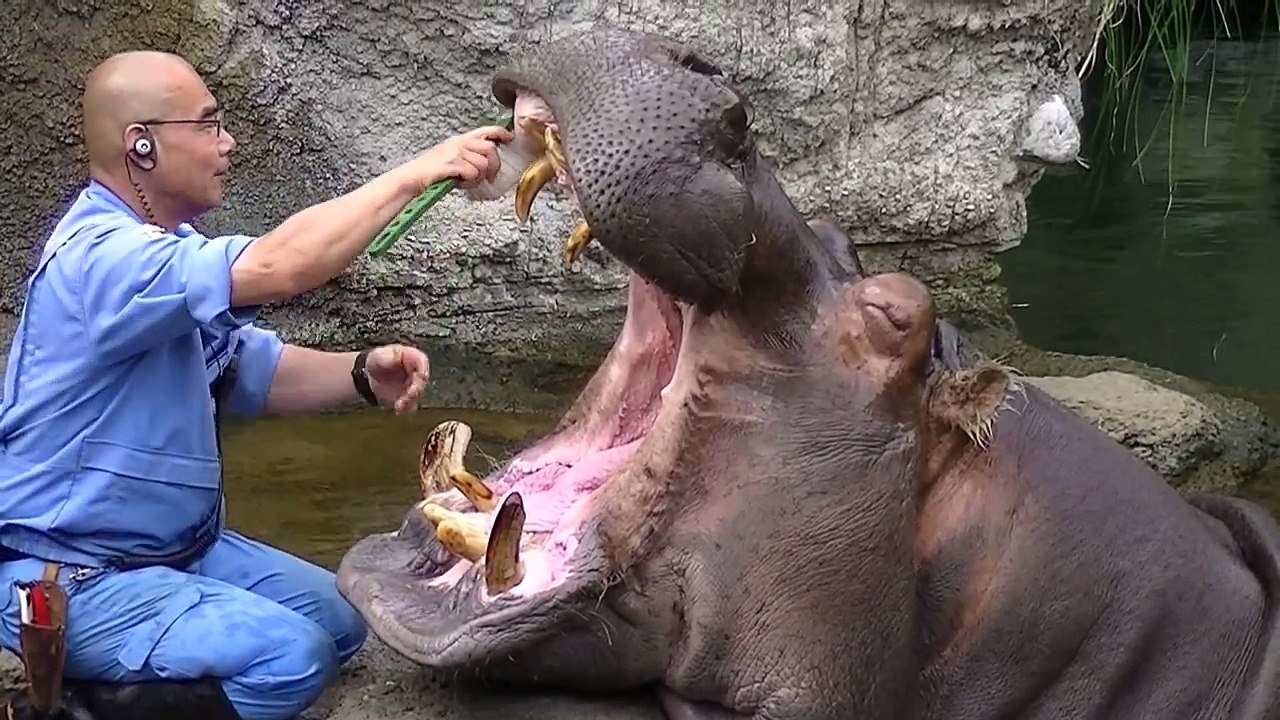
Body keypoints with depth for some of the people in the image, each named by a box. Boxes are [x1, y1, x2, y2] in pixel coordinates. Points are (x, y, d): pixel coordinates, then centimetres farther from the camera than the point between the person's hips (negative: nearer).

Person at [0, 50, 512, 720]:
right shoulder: (101, 255, -25)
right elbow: (278, 267, -37)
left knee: (335, 620, 12)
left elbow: (261, 373, 9)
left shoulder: (169, 247, 8)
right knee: (290, 653, -22)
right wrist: (419, 171, -30)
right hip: (66, 581, -10)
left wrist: (362, 373, -12)